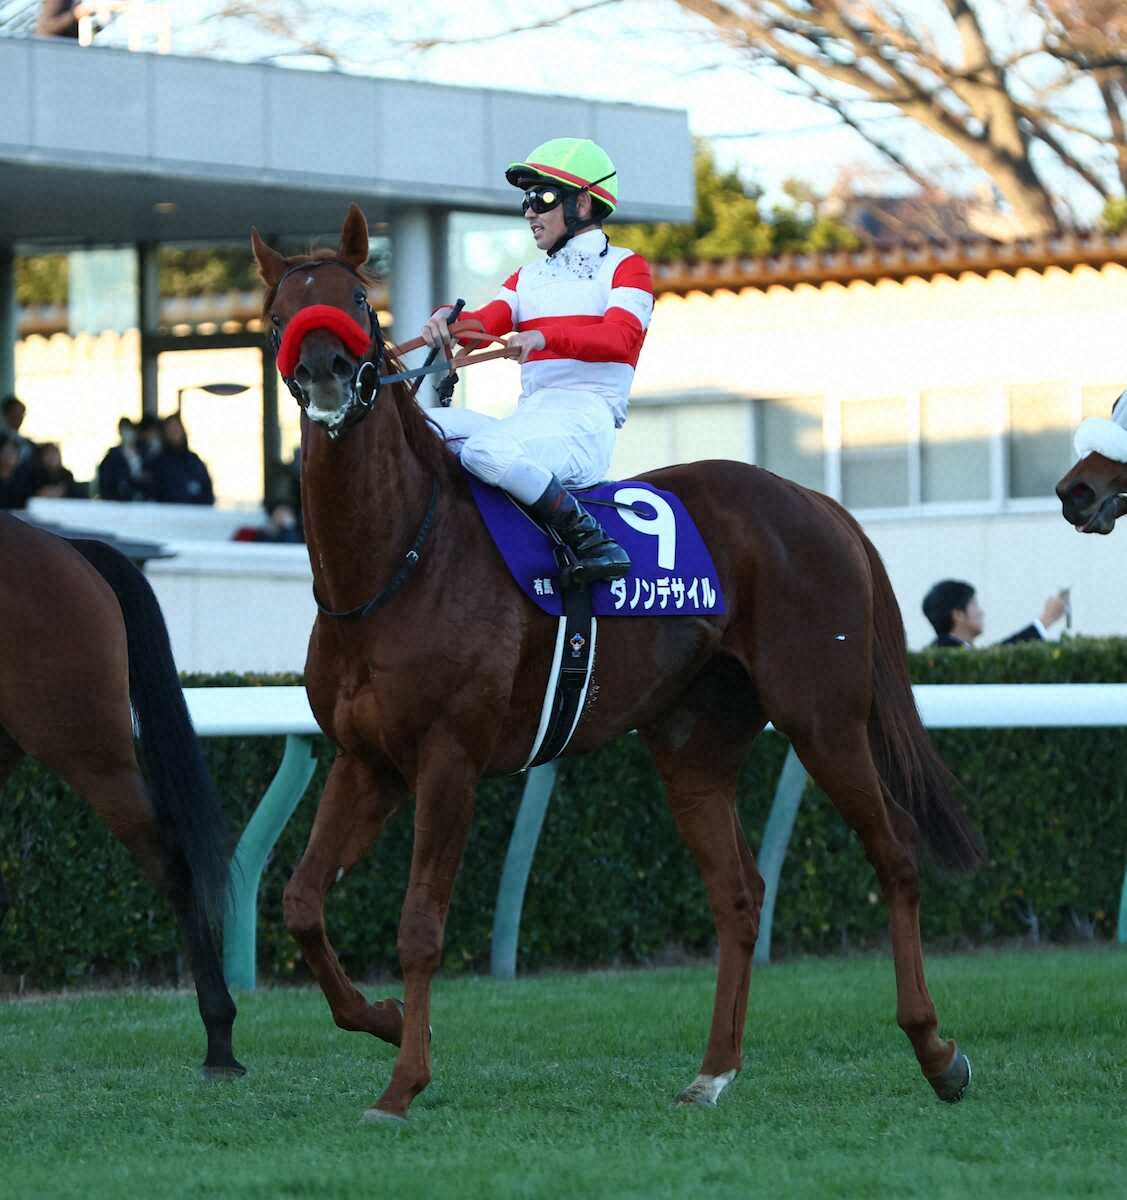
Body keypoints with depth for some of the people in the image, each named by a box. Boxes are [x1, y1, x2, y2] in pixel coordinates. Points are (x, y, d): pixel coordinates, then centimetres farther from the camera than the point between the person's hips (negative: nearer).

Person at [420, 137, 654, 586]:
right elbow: (486, 323, 6)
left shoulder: (624, 267, 6)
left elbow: (621, 337, -13)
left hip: (585, 423, -6)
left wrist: (545, 337, -29)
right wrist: (447, 319, -18)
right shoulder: (528, 278, 25)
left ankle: (591, 540, -24)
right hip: (528, 420, 6)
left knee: (487, 451, -36)